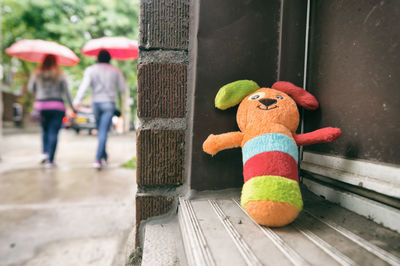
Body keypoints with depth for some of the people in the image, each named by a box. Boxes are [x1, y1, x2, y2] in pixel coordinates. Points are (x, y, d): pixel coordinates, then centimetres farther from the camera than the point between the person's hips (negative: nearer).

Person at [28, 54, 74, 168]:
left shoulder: (36, 74, 5)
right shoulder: (60, 75, -2)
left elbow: (30, 88, 16)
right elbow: (66, 92, -1)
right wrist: (72, 106, 7)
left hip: (41, 105, 3)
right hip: (57, 106, -2)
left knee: (45, 130, 21)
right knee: (53, 133, -1)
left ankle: (44, 153, 7)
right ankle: (50, 160, -2)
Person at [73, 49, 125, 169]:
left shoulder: (90, 69, 3)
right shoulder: (115, 71, 5)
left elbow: (84, 85, -12)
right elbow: (122, 88, 5)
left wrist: (77, 100, -19)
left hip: (96, 102, 2)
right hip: (109, 103, -2)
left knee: (101, 131, 17)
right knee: (103, 132, -6)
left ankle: (104, 156, 27)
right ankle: (98, 159, -16)